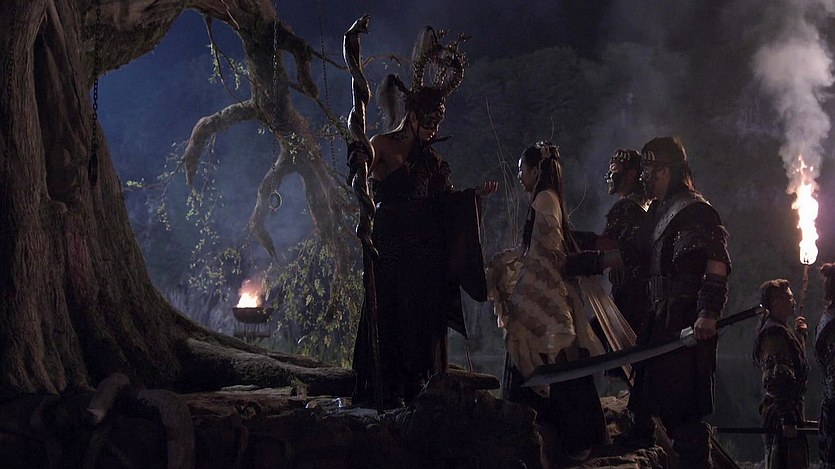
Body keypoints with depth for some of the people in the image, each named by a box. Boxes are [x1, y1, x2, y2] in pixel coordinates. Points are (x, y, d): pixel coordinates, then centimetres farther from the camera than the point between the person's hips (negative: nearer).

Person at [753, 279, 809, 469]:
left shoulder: (771, 330, 17)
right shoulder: (777, 333, -16)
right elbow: (778, 380, -24)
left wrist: (799, 334, 24)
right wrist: (788, 420, -26)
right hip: (783, 414, -11)